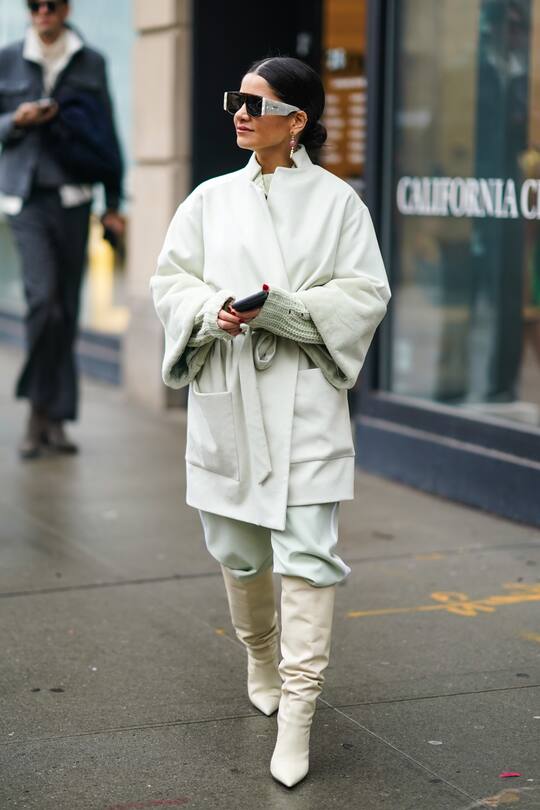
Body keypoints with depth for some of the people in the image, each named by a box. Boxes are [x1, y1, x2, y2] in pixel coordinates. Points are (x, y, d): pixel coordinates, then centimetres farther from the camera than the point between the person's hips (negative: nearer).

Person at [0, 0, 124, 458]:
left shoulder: (90, 64, 7)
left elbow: (107, 136, 9)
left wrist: (113, 204, 6)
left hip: (72, 195, 1)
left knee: (67, 307, 3)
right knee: (43, 294, -17)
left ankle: (55, 419, 12)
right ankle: (39, 411, -3)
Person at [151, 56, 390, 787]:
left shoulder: (336, 201, -1)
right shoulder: (211, 199, 9)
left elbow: (365, 294, -4)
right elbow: (169, 280, 9)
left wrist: (282, 308, -18)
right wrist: (212, 309, -13)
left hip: (303, 400, -3)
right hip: (225, 397, 4)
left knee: (308, 552, -9)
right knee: (238, 549, 13)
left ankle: (297, 712, -6)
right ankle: (261, 660, 39)